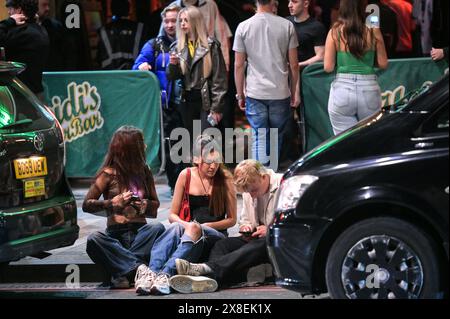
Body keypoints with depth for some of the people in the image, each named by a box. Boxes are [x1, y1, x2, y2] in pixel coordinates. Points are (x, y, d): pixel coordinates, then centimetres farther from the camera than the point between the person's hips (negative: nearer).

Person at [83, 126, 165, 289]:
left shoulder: (144, 172, 15)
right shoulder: (109, 174, 3)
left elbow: (155, 204, 21)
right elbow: (87, 204, 1)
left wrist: (145, 205, -2)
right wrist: (113, 202, -13)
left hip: (140, 232, 3)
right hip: (116, 234, -3)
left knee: (158, 228, -32)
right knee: (94, 240, -35)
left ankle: (123, 273, -38)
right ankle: (138, 267, -44)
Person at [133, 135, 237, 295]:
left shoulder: (225, 179, 1)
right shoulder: (186, 176, 5)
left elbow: (231, 219, 5)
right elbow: (172, 215, 8)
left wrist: (206, 226, -10)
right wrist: (185, 224, -15)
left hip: (217, 236, -2)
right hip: (190, 230, 2)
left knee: (194, 228, -37)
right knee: (175, 227, -36)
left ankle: (165, 274, -58)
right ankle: (151, 272, -58)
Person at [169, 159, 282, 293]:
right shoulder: (249, 192, 14)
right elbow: (245, 221, 25)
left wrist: (270, 230, -20)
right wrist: (245, 227, 0)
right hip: (257, 238, 7)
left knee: (260, 244, -39)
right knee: (224, 244, -19)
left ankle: (209, 269, -57)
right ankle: (209, 277, -52)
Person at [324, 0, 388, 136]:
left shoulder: (335, 32, -4)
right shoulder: (373, 31, -1)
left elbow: (328, 67, -4)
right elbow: (383, 64, 3)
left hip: (342, 89, -1)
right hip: (369, 89, 1)